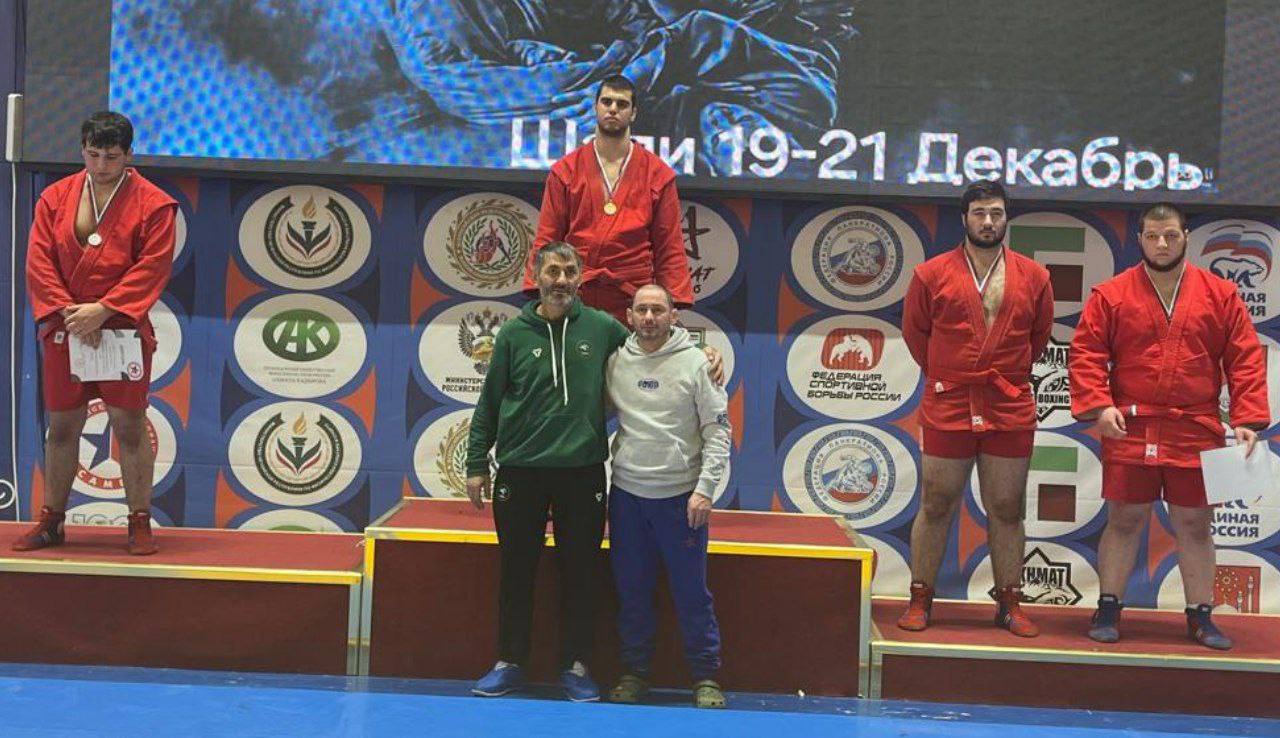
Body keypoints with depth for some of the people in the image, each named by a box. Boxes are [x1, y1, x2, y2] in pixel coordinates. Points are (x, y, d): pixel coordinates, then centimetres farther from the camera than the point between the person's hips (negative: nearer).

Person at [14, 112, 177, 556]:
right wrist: (67, 311, -12)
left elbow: (152, 268, -11)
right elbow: (39, 261, 1)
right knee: (61, 427, 10)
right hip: (64, 330, 3)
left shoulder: (153, 204, -4)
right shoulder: (56, 197, 7)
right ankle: (51, 522, 21)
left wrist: (102, 310, -18)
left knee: (130, 427, -1)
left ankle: (140, 524, 8)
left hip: (125, 330, -3)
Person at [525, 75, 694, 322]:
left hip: (632, 303, 0)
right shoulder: (565, 170, 9)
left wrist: (675, 303, -2)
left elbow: (670, 248, 7)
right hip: (573, 299, 0)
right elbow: (546, 239, 8)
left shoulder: (658, 174, 8)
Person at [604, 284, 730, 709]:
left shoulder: (695, 362, -5)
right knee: (632, 590, 10)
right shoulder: (615, 362, 5)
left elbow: (718, 430, -5)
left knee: (692, 592, 1)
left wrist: (704, 488, -11)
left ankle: (705, 677, 12)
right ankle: (635, 671, 22)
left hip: (680, 495, -3)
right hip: (626, 492, 3)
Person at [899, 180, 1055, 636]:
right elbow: (914, 332, 13)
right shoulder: (931, 275, 1)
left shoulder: (1033, 278, 5)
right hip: (946, 410, -1)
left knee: (1006, 511, 7)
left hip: (1010, 412, 1)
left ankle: (1010, 605, 16)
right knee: (936, 506, 5)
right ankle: (920, 601, 14)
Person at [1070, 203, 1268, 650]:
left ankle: (1200, 616, 18)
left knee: (1194, 525, 8)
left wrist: (1248, 419, -5)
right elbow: (1085, 353, -1)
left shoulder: (1220, 295, 4)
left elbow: (1246, 360, 3)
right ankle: (1108, 610, 15)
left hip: (1197, 434, 1)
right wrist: (1099, 405, -14)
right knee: (1124, 521, 5)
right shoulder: (1111, 295, 1)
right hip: (1130, 431, -1)